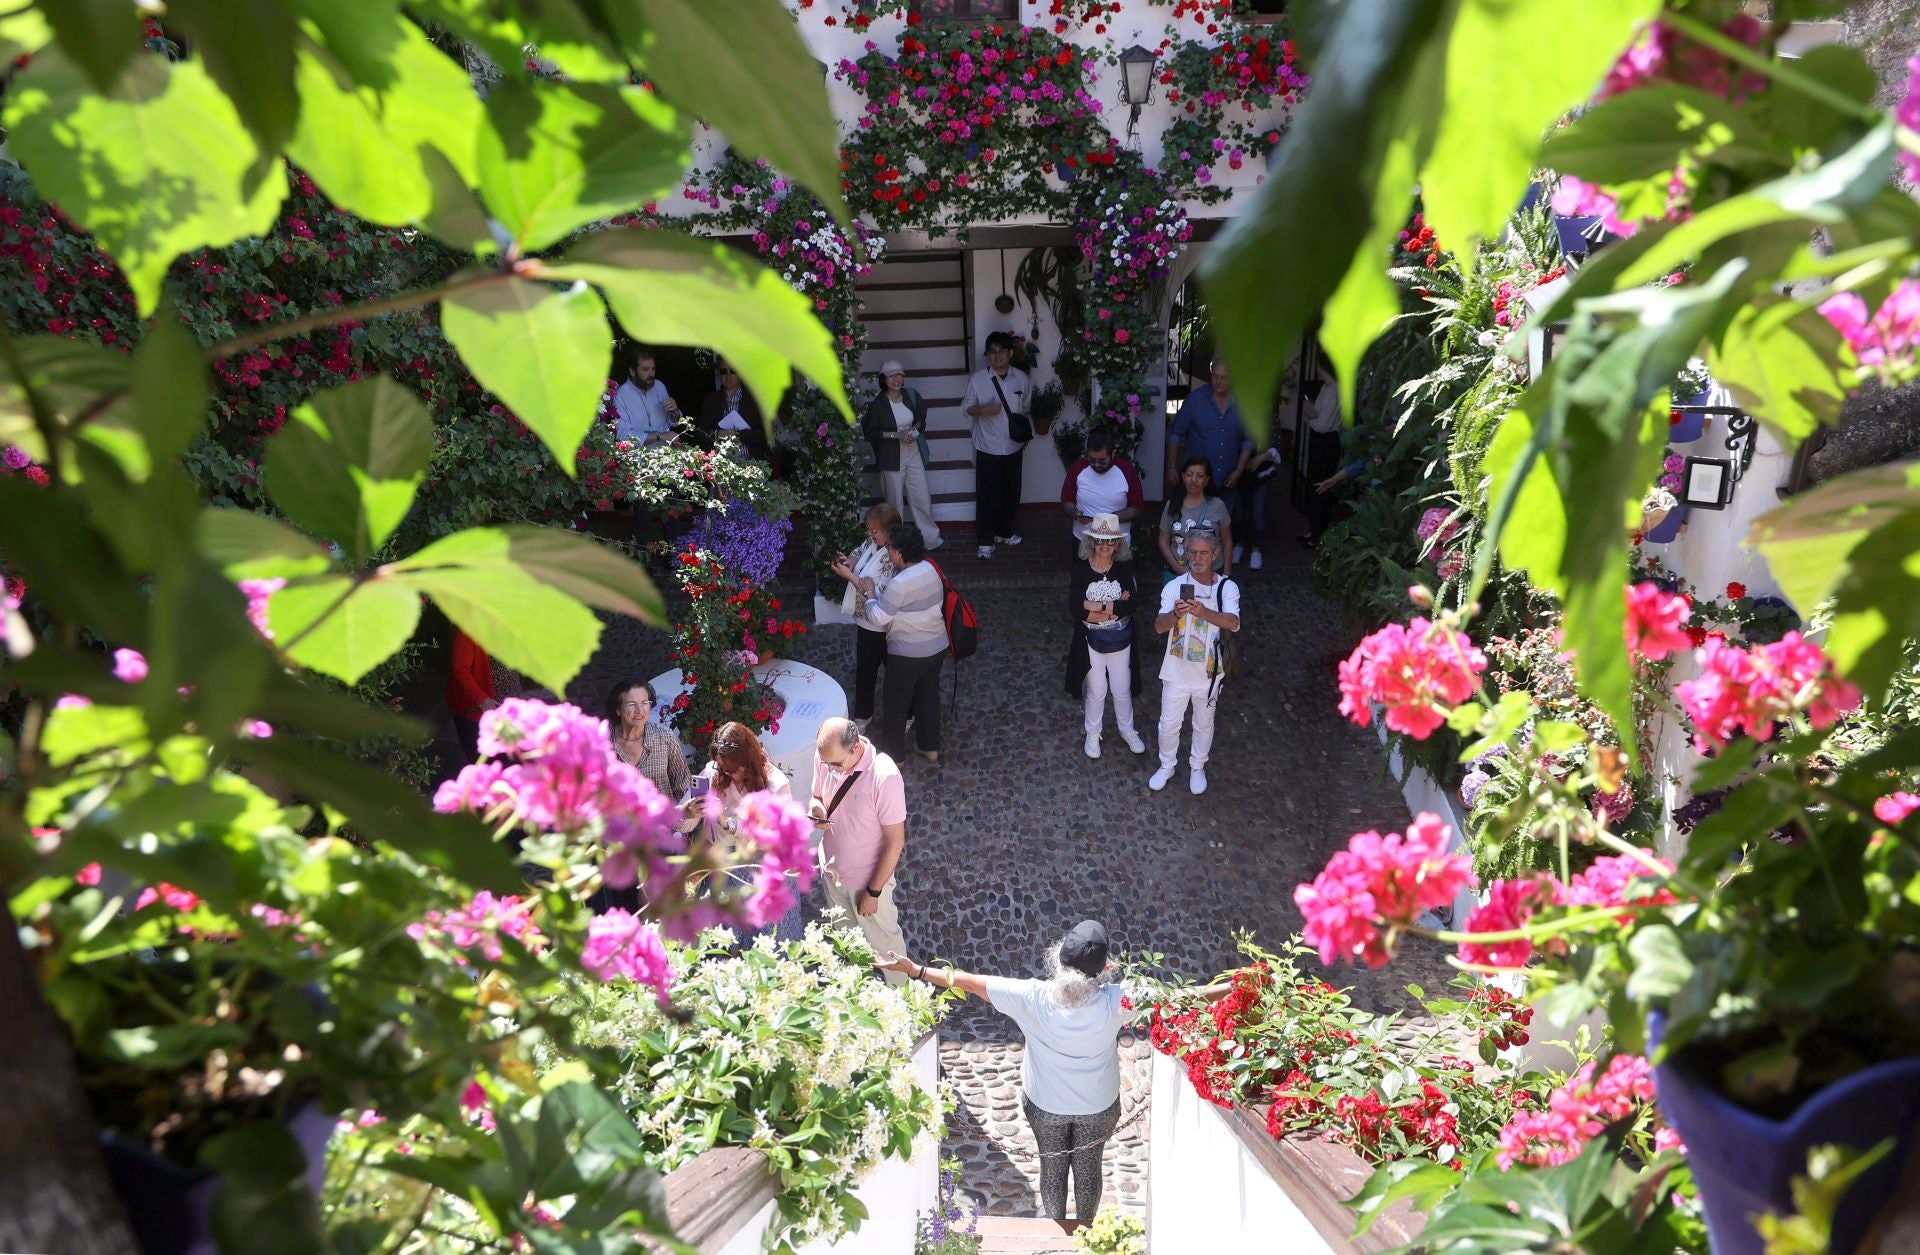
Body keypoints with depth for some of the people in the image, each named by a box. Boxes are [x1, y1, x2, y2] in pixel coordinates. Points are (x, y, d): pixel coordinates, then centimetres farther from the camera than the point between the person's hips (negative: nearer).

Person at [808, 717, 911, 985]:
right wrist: (816, 810, -20)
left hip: (867, 879, -5)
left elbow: (895, 842, -23)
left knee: (883, 941, 19)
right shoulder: (826, 756, -16)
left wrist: (873, 892, -16)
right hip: (831, 869, 6)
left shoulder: (885, 777, -33)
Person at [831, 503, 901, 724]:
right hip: (866, 621, 8)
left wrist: (849, 576, -29)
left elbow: (878, 594, -31)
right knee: (864, 669, 23)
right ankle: (863, 714, 42)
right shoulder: (870, 543, -4)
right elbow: (858, 555, 14)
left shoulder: (895, 558, -28)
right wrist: (849, 561, -9)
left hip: (887, 626, -8)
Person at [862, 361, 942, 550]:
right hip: (891, 457, -3)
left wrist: (916, 427, -4)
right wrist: (896, 435, -18)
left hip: (913, 454, 4)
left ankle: (930, 538, 21)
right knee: (895, 503, 6)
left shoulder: (911, 395, 0)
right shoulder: (877, 403, -12)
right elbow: (869, 432, -10)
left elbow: (921, 416, 17)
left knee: (922, 498, 6)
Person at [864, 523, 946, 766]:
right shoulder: (929, 569, -2)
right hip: (937, 646, 8)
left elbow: (877, 617, -19)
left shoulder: (900, 583, -27)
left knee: (895, 703, 11)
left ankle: (891, 756, 25)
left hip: (908, 654, -7)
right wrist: (880, 594, 9)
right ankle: (931, 750, 34)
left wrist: (870, 595, -3)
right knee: (928, 697, 22)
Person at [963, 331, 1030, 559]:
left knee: (1011, 493, 14)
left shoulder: (1021, 378, 0)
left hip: (1013, 447, 3)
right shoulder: (977, 379, -8)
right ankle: (986, 541, 8)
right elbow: (968, 408, 0)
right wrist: (983, 410, -20)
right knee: (987, 495, -1)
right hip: (987, 448, -3)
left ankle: (1004, 532, 32)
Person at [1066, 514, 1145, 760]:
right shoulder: (1081, 568, -13)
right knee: (1096, 691, 13)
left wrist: (1098, 606, -26)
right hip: (1092, 640, -1)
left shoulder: (1124, 568, -9)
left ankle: (1127, 730, 39)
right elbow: (1074, 607, -21)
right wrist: (1116, 607, -22)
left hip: (1120, 640, 1)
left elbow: (1133, 601, -20)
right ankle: (1092, 734, 34)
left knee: (1122, 690, 16)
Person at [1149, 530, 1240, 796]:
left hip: (1208, 674, 0)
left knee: (1204, 725, 20)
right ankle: (1166, 766, 38)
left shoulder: (1227, 588, -12)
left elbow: (1234, 623, -28)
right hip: (1176, 672, 0)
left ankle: (1197, 767, 43)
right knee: (1169, 725, 14)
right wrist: (1175, 615, -44)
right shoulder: (1174, 587, -12)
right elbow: (1159, 626, -21)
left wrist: (1204, 612, -46)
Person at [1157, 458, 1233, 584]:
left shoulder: (1217, 506, -3)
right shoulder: (1172, 505, 1)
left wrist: (1226, 574, 0)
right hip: (1175, 574, 2)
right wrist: (1179, 569, -7)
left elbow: (1227, 541, 3)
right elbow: (1164, 542, 4)